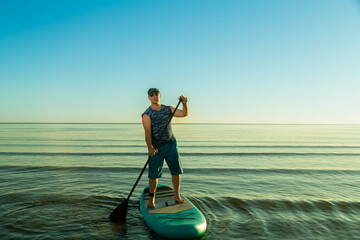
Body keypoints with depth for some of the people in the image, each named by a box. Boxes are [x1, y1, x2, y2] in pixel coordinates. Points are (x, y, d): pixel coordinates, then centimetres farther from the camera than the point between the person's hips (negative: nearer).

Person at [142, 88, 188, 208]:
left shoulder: (168, 109, 5)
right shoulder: (147, 115, -11)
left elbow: (184, 114, 5)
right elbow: (147, 133, -21)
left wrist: (184, 103, -14)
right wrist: (150, 148, -32)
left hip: (171, 144, 4)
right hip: (156, 147, -4)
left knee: (176, 171, 7)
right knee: (154, 174, -2)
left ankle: (177, 196, 22)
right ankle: (151, 198, 18)